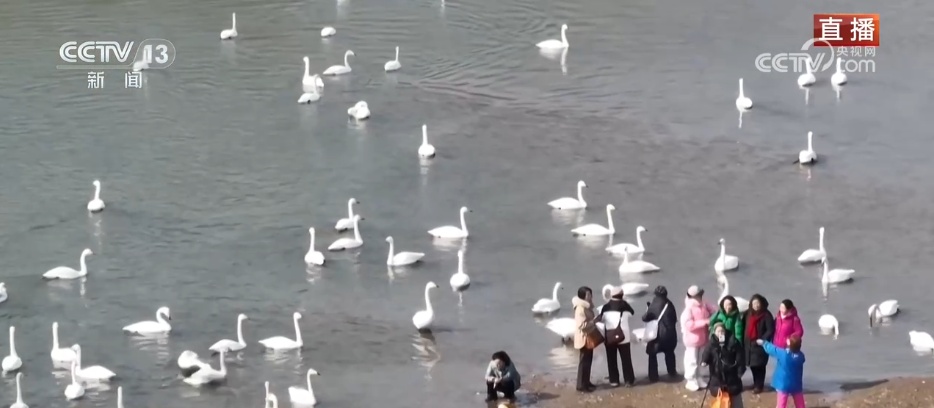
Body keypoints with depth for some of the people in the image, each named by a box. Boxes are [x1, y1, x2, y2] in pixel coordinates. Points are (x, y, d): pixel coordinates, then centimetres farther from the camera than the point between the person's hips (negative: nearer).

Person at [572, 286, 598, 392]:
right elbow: (582, 325, -28)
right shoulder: (581, 309, -22)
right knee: (584, 361, -5)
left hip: (589, 337, 10)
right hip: (584, 338, -10)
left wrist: (594, 321, 9)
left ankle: (586, 382, 26)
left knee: (588, 361, 16)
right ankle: (581, 385, -1)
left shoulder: (586, 307, 10)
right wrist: (594, 321, -24)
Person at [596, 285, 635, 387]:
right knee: (626, 358, 5)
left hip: (609, 336, 2)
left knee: (611, 359, 9)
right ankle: (629, 380, 4)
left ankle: (614, 380, 8)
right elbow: (631, 313, 12)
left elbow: (601, 318, 4)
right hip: (622, 336, -2)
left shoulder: (606, 306, -1)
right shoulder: (624, 305, -4)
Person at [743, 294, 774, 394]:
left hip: (760, 344, -6)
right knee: (752, 365, 14)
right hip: (749, 344, 6)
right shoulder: (748, 314, 8)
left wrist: (762, 340, -19)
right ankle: (756, 383, 29)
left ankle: (759, 385, 5)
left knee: (759, 365, -4)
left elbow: (770, 330, -12)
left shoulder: (766, 315, -11)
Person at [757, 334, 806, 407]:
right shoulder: (801, 356, -8)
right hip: (796, 385, 3)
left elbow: (771, 349, 0)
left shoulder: (782, 354, -16)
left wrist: (764, 343, 20)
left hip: (784, 385, -3)